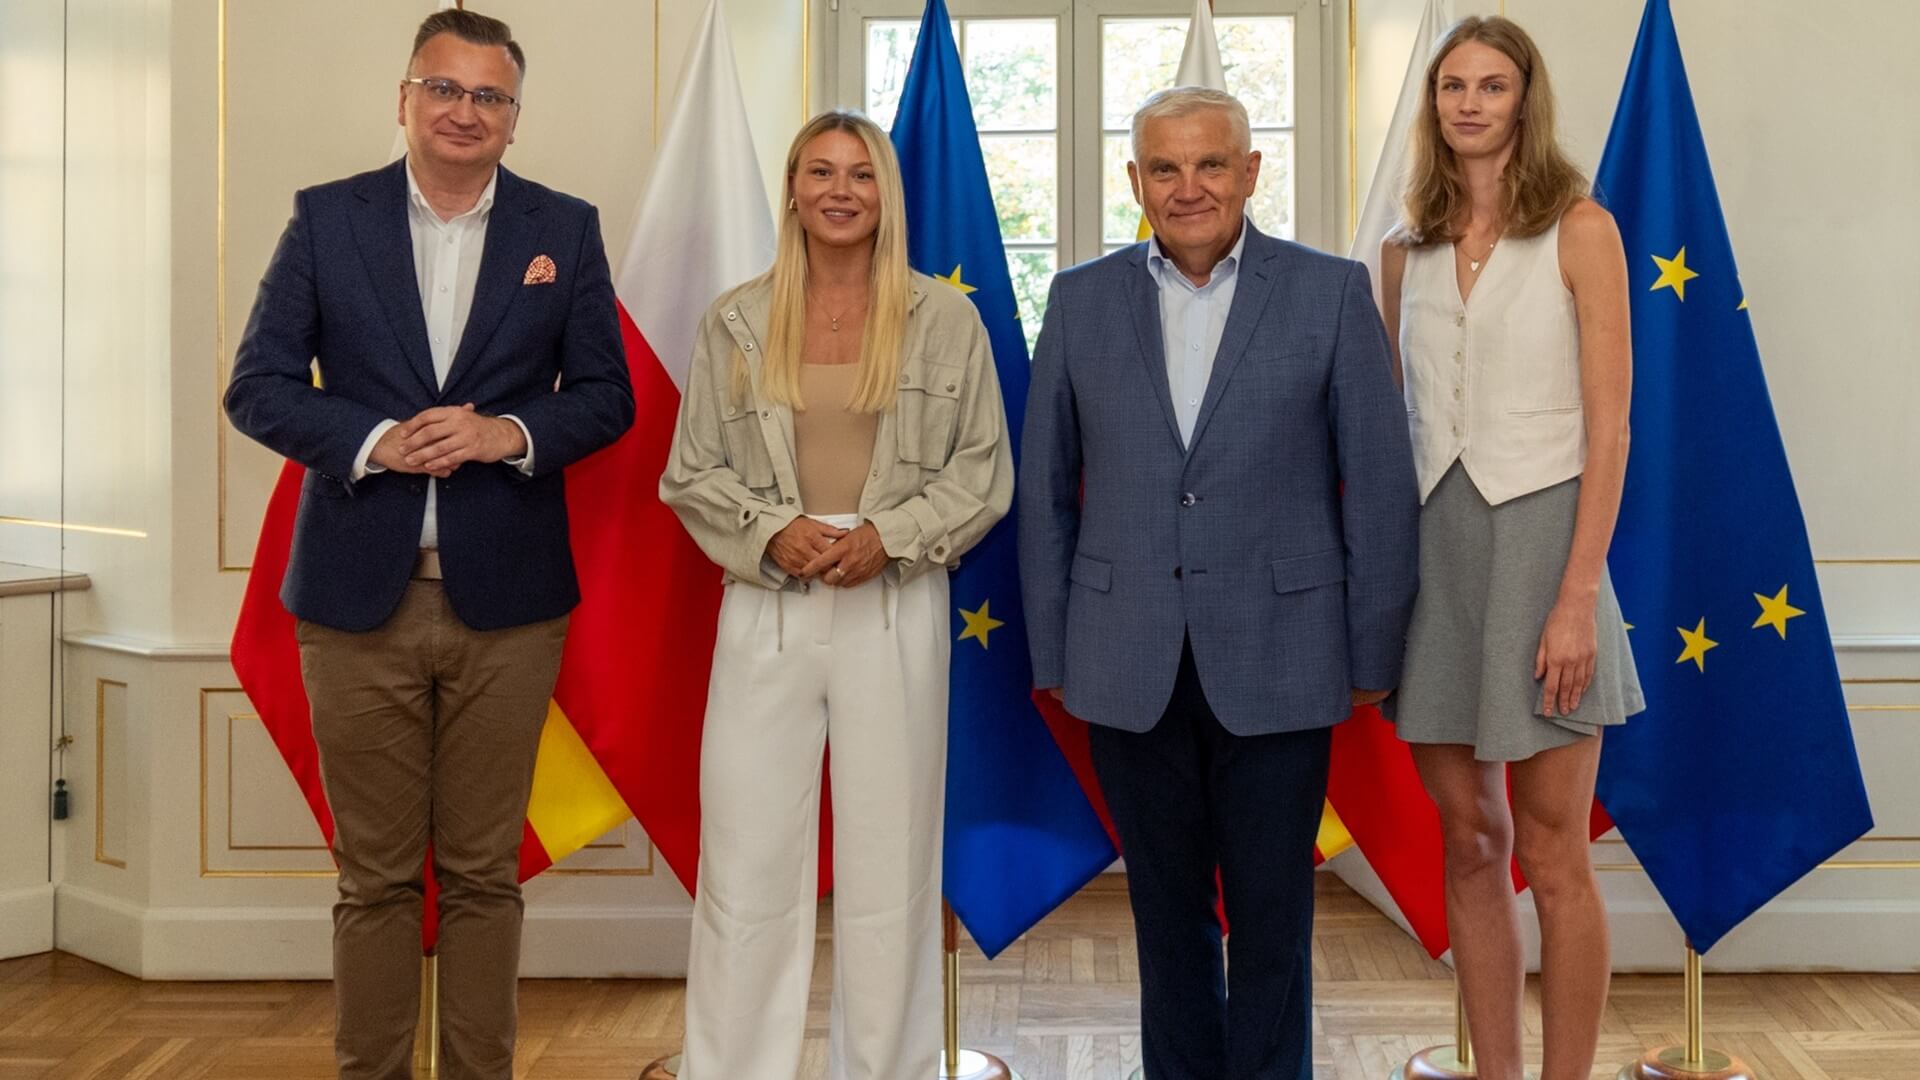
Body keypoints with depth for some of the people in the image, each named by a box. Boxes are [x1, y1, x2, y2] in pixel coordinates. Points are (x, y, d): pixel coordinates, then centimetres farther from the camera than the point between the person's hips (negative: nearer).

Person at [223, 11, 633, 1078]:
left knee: (484, 872, 9)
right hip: (360, 594, 0)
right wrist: (375, 441, -15)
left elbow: (607, 395, 5)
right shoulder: (327, 219, 4)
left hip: (505, 599, 0)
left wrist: (512, 432, -14)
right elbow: (258, 386, 2)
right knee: (375, 874, 9)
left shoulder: (566, 228, 6)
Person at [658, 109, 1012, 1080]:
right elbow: (692, 471, 7)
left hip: (896, 611, 0)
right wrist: (775, 532, -10)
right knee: (747, 866, 1)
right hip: (767, 611, 1)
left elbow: (984, 471, 4)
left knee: (890, 864, 6)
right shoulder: (736, 321, 6)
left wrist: (891, 535, -10)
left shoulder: (945, 319, 4)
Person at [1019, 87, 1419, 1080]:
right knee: (1168, 914, 14)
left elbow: (1380, 483, -1)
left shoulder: (1332, 293, -1)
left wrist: (1373, 657, -2)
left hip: (1276, 659, -2)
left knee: (1272, 916, 10)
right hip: (1131, 665, 2)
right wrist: (1050, 654, 4)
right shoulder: (1081, 299, 5)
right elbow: (1046, 489, 7)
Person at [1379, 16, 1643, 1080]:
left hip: (1537, 538, -4)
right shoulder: (1408, 249, 11)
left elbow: (1607, 426, -7)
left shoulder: (1579, 229, -2)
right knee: (1468, 844, 10)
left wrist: (1578, 597, -15)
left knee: (1552, 856, 1)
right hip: (1430, 544, 4)